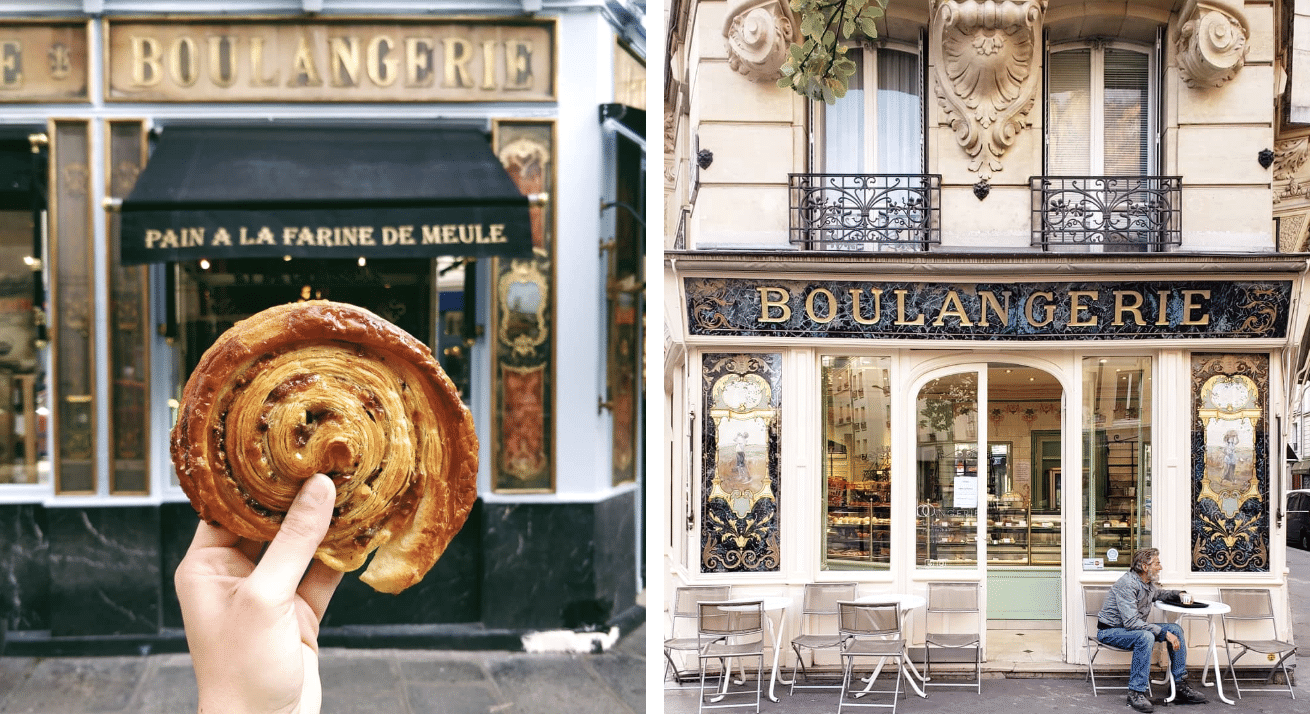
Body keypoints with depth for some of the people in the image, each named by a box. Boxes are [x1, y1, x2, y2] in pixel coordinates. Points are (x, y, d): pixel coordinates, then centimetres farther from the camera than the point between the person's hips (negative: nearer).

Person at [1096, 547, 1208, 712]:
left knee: (1175, 629, 1)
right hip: (1110, 631, -10)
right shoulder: (1127, 584, -26)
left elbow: (1158, 594, 33)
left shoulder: (1149, 583, 5)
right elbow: (1131, 622, -32)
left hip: (1136, 628, 10)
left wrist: (1178, 593, 13)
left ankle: (1180, 685, 6)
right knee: (1145, 637, -36)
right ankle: (1136, 692, -31)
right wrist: (1164, 633, -31)